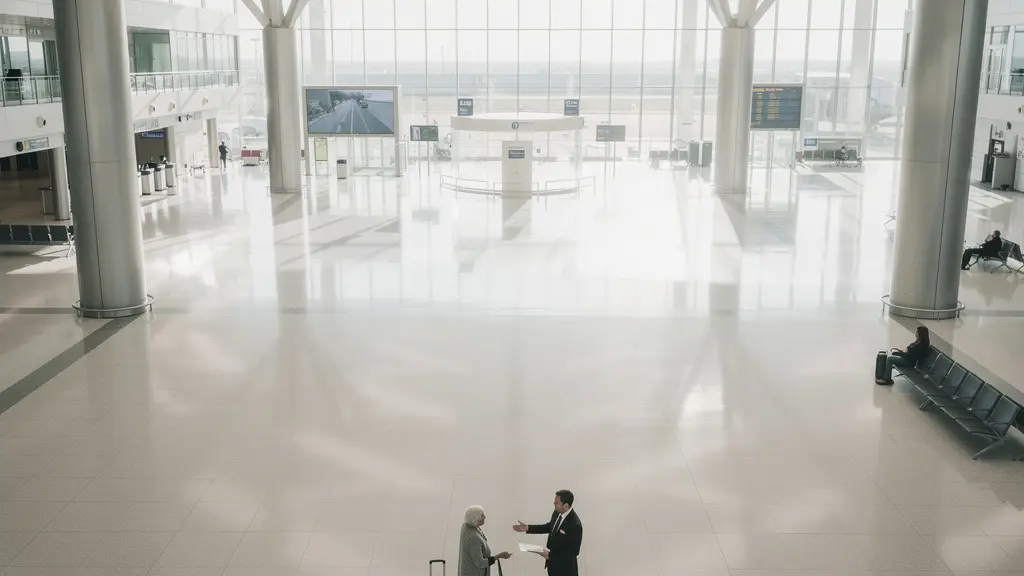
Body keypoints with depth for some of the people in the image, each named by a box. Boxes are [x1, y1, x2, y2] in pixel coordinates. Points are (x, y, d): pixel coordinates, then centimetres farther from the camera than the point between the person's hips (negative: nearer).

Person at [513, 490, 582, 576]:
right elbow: (549, 527, 15)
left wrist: (550, 554, -24)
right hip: (553, 564, 8)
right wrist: (528, 528, 7)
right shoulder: (557, 513, -5)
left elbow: (574, 551, -24)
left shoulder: (575, 524, -30)